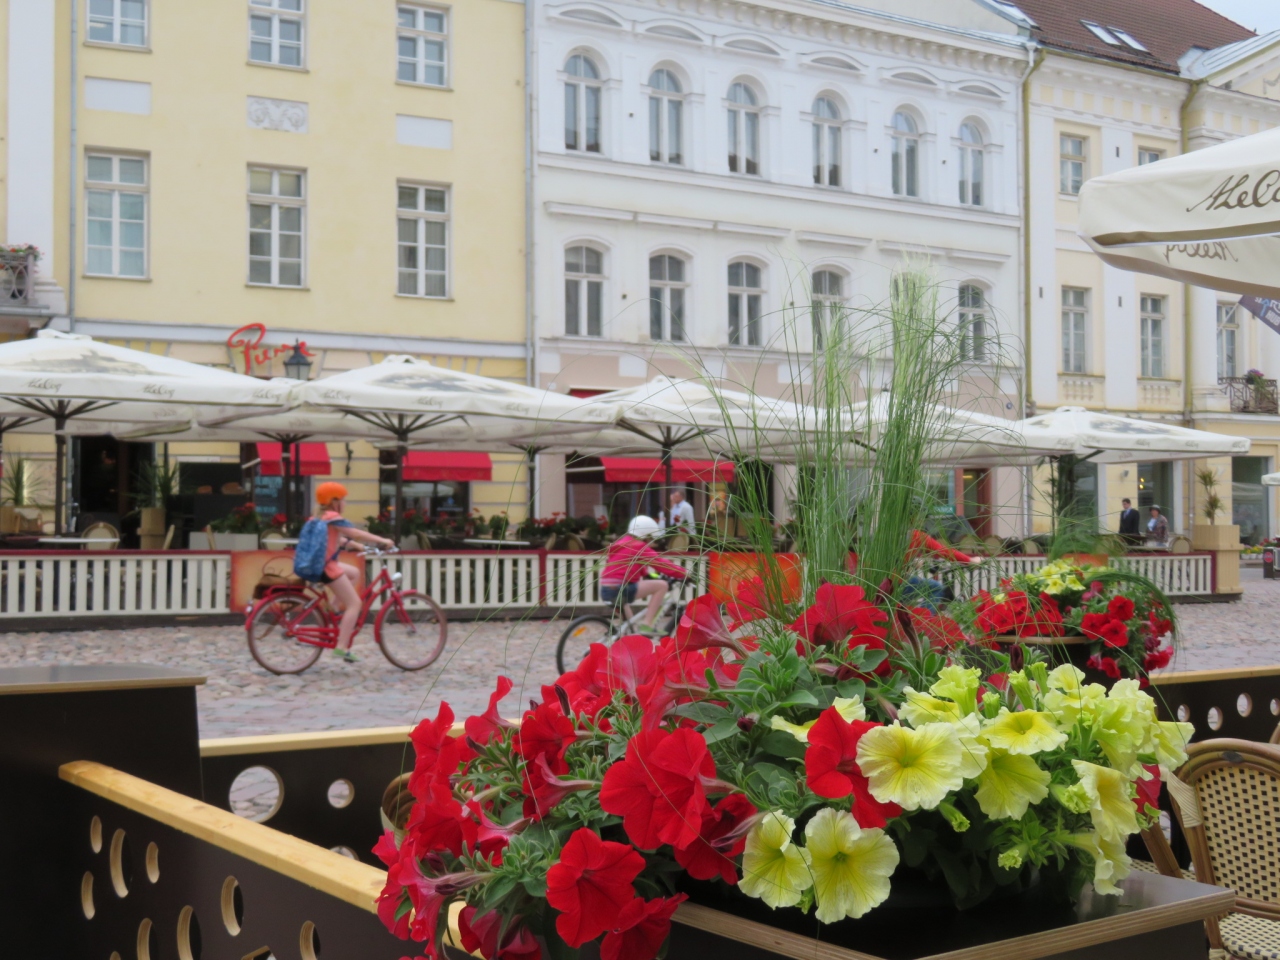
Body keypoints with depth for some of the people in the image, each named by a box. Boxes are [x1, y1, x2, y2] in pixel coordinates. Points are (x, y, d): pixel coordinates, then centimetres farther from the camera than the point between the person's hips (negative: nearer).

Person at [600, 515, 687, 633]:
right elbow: (661, 563, -8)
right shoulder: (639, 547, -5)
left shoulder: (621, 543, 22)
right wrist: (685, 574, -3)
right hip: (619, 589, -10)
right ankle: (646, 624, -11)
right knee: (662, 585, -9)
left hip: (605, 591, 10)